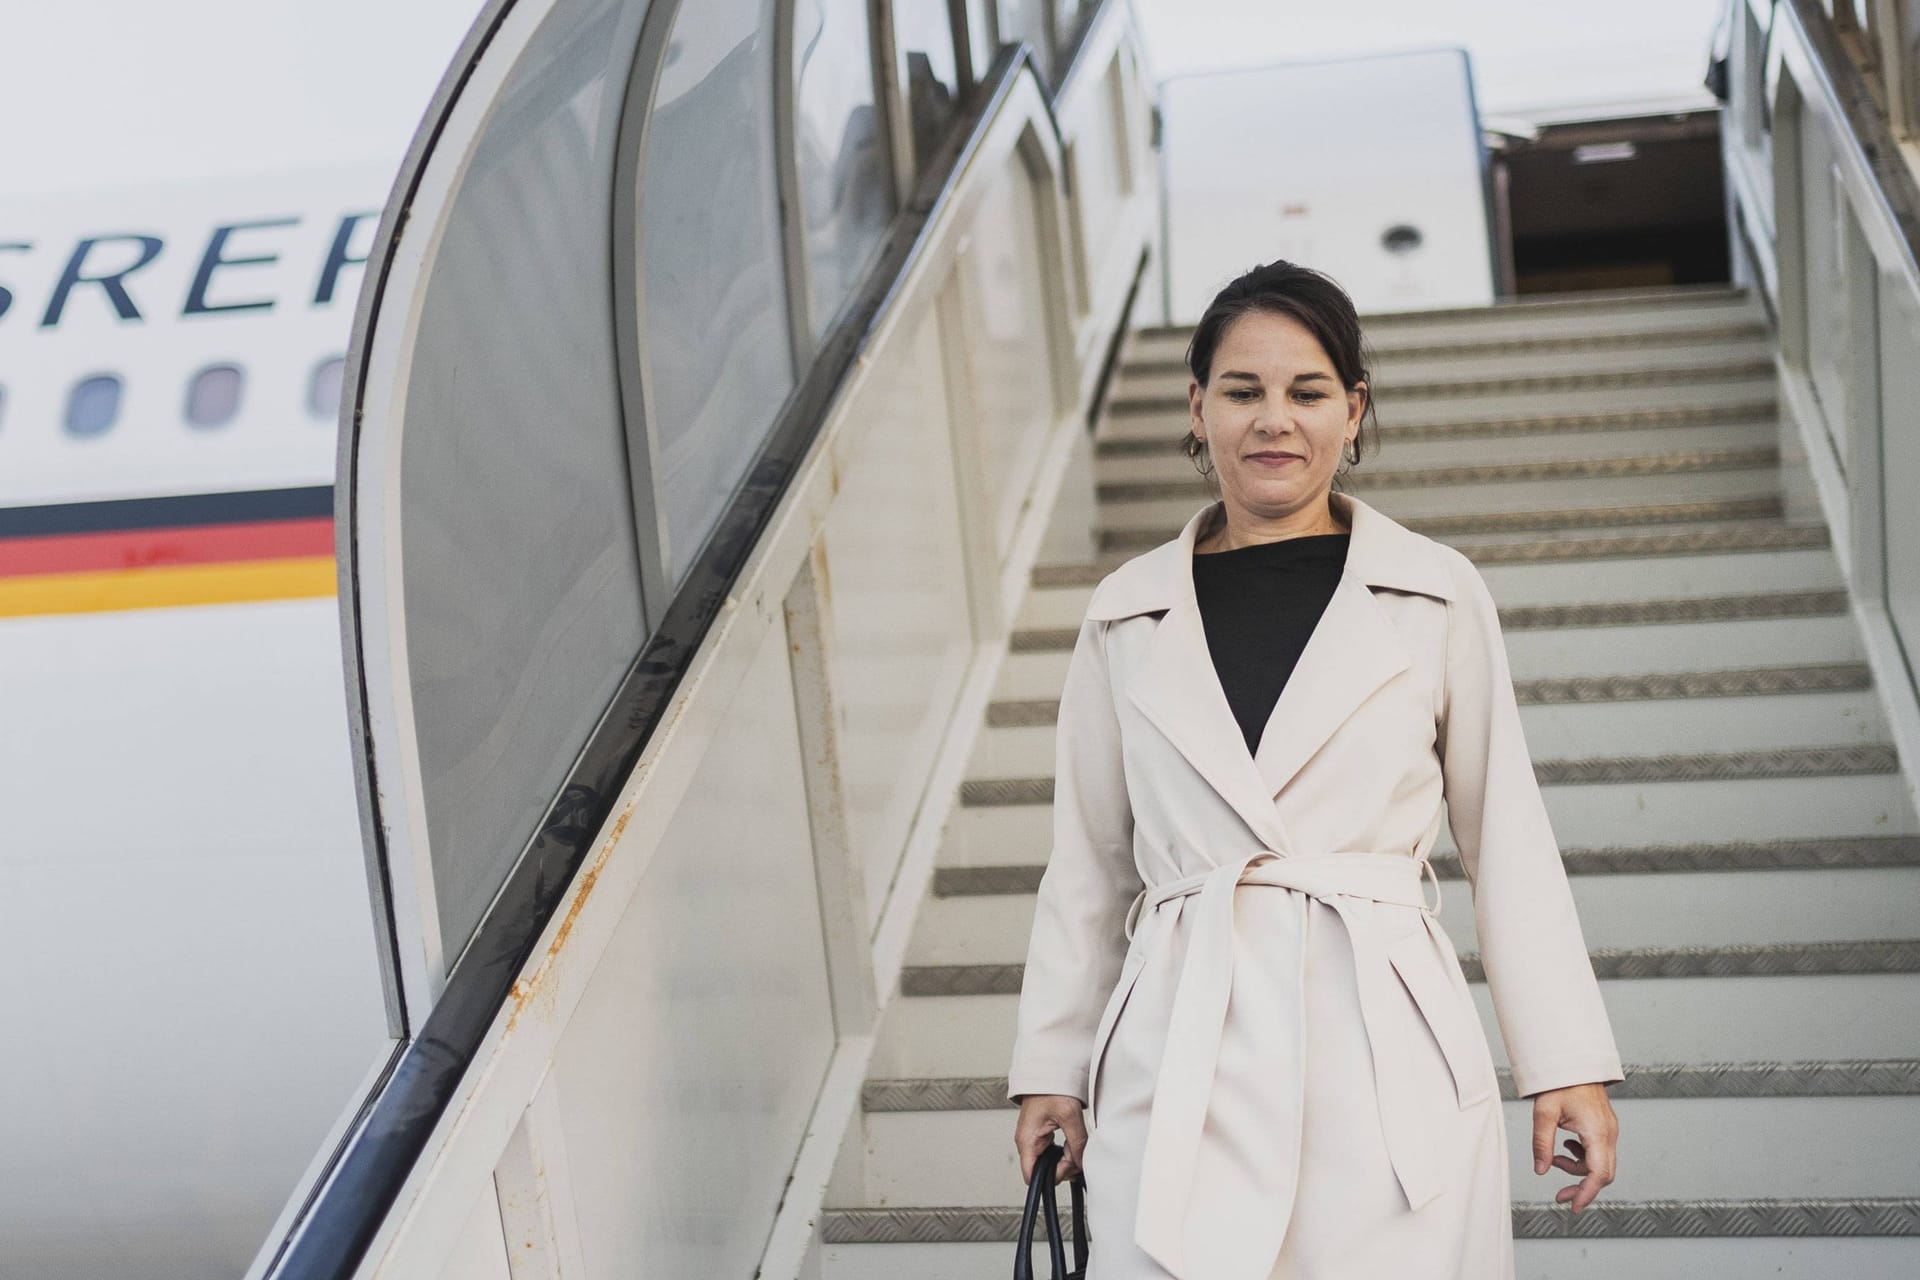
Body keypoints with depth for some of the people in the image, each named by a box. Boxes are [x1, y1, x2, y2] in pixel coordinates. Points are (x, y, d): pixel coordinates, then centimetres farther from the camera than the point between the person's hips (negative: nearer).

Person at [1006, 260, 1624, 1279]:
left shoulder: (1439, 597, 4)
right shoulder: (1126, 618, 9)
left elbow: (1506, 839, 8)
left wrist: (1569, 1065, 6)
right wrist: (1050, 1068, 13)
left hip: (1388, 1071, -1)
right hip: (1179, 1072, 1)